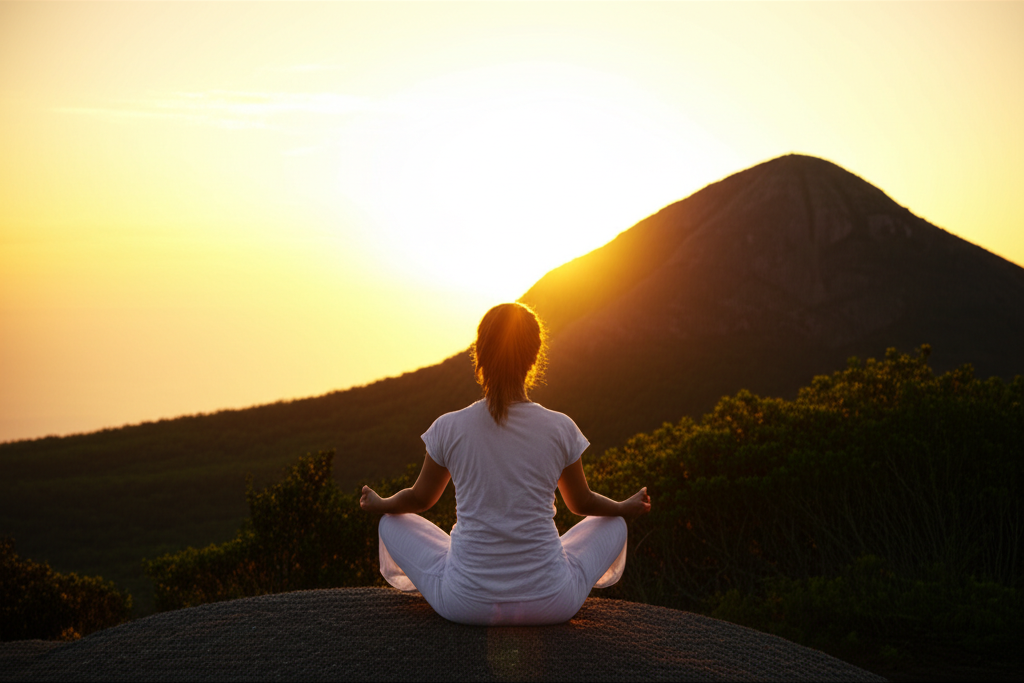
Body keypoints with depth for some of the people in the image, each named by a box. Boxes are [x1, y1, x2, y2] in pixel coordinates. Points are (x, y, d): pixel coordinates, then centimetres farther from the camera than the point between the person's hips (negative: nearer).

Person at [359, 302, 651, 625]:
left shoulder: (448, 429, -9)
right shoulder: (561, 429, -8)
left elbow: (419, 499, 9)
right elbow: (581, 503, 9)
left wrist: (378, 504, 32)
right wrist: (625, 508, 31)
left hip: (465, 604, 0)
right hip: (551, 604, 0)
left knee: (392, 523, 24)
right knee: (613, 523, 26)